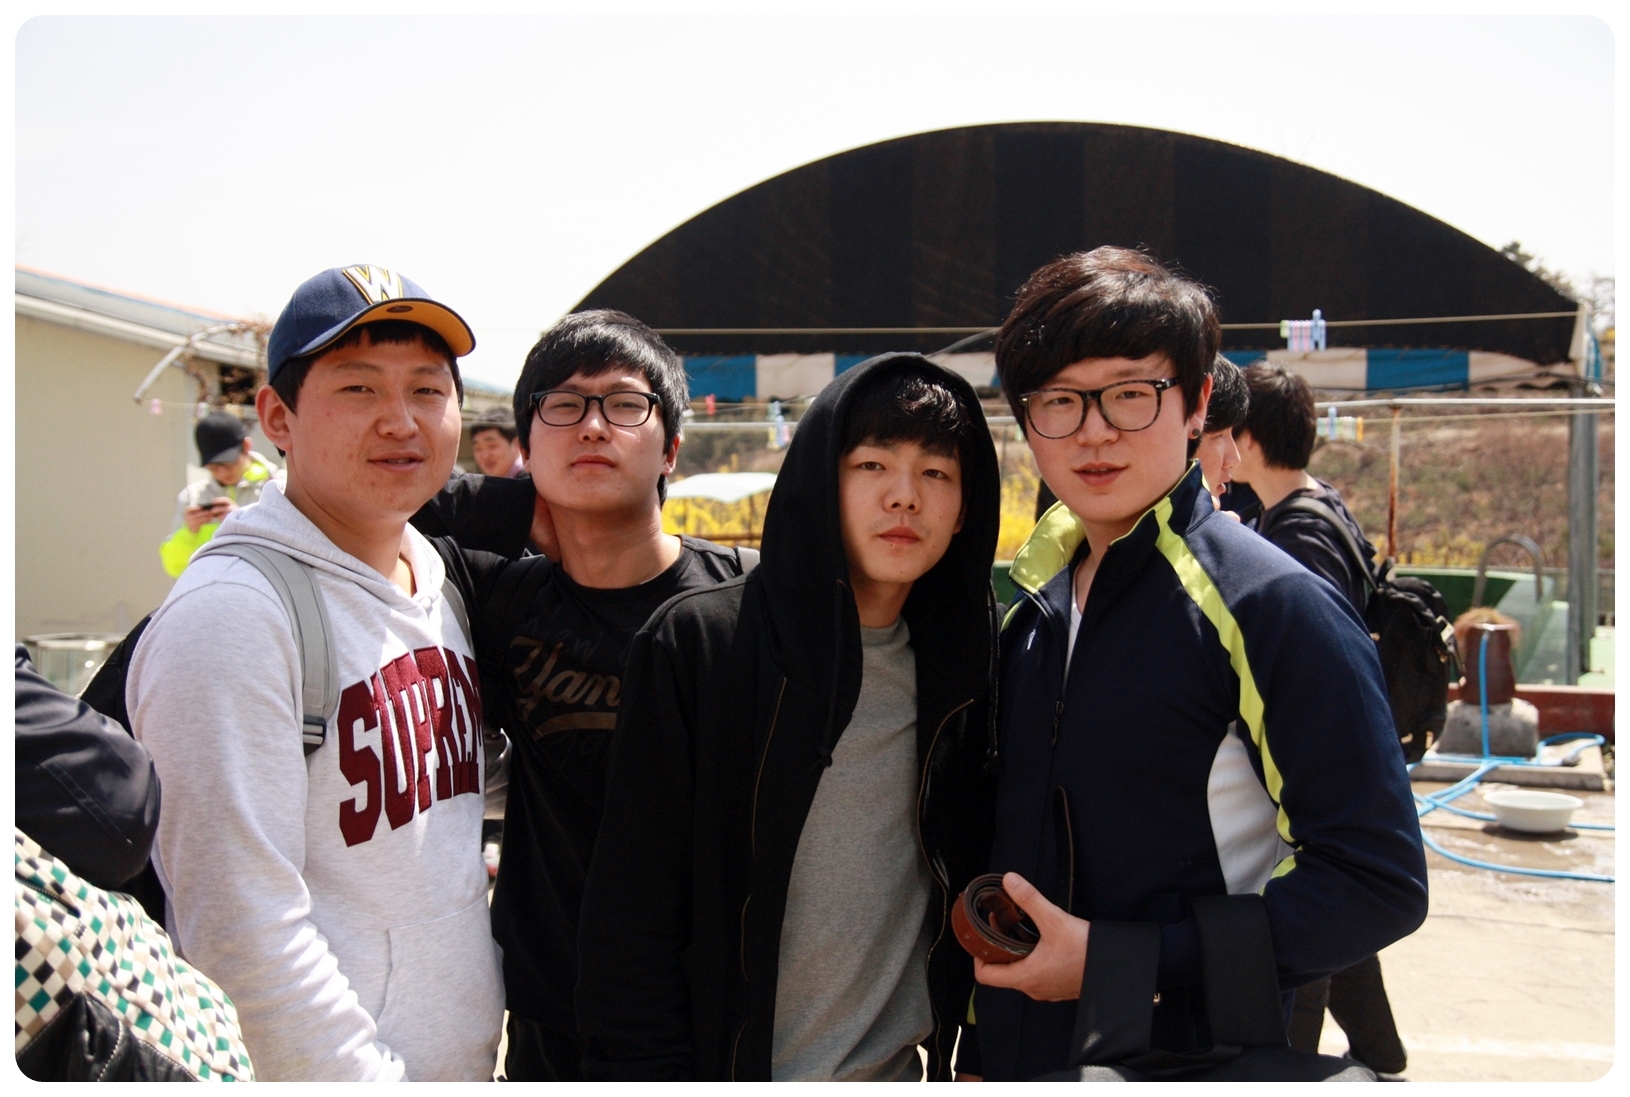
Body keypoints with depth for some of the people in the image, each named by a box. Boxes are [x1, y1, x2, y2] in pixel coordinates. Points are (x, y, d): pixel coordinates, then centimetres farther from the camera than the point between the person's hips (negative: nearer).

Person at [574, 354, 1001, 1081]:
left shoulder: (959, 667, 0)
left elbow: (970, 876, 9)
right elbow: (633, 909, -12)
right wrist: (648, 1071, -14)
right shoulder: (697, 645, -14)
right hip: (733, 1063, -4)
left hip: (900, 1068, 4)